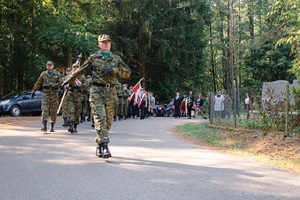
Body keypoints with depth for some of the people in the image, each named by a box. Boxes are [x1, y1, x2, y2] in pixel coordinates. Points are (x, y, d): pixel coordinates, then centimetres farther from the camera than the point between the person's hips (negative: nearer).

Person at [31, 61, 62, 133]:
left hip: (54, 95, -1)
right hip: (45, 94, 1)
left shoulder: (57, 74, 4)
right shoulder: (43, 74, 8)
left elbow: (59, 84, -6)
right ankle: (44, 126, -19)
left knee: (53, 111, 4)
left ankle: (52, 127, 16)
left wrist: (51, 85, -17)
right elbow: (38, 84, 17)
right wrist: (33, 91, 22)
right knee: (44, 110, -13)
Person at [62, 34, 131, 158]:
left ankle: (99, 144, 22)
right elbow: (81, 70, 14)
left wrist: (114, 70, -10)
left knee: (108, 121, 6)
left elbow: (127, 73, 5)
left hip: (110, 92, 3)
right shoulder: (93, 58, 5)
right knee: (100, 119, -13)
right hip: (97, 91, -3)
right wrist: (69, 80, 17)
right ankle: (104, 146, -17)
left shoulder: (116, 59, 11)